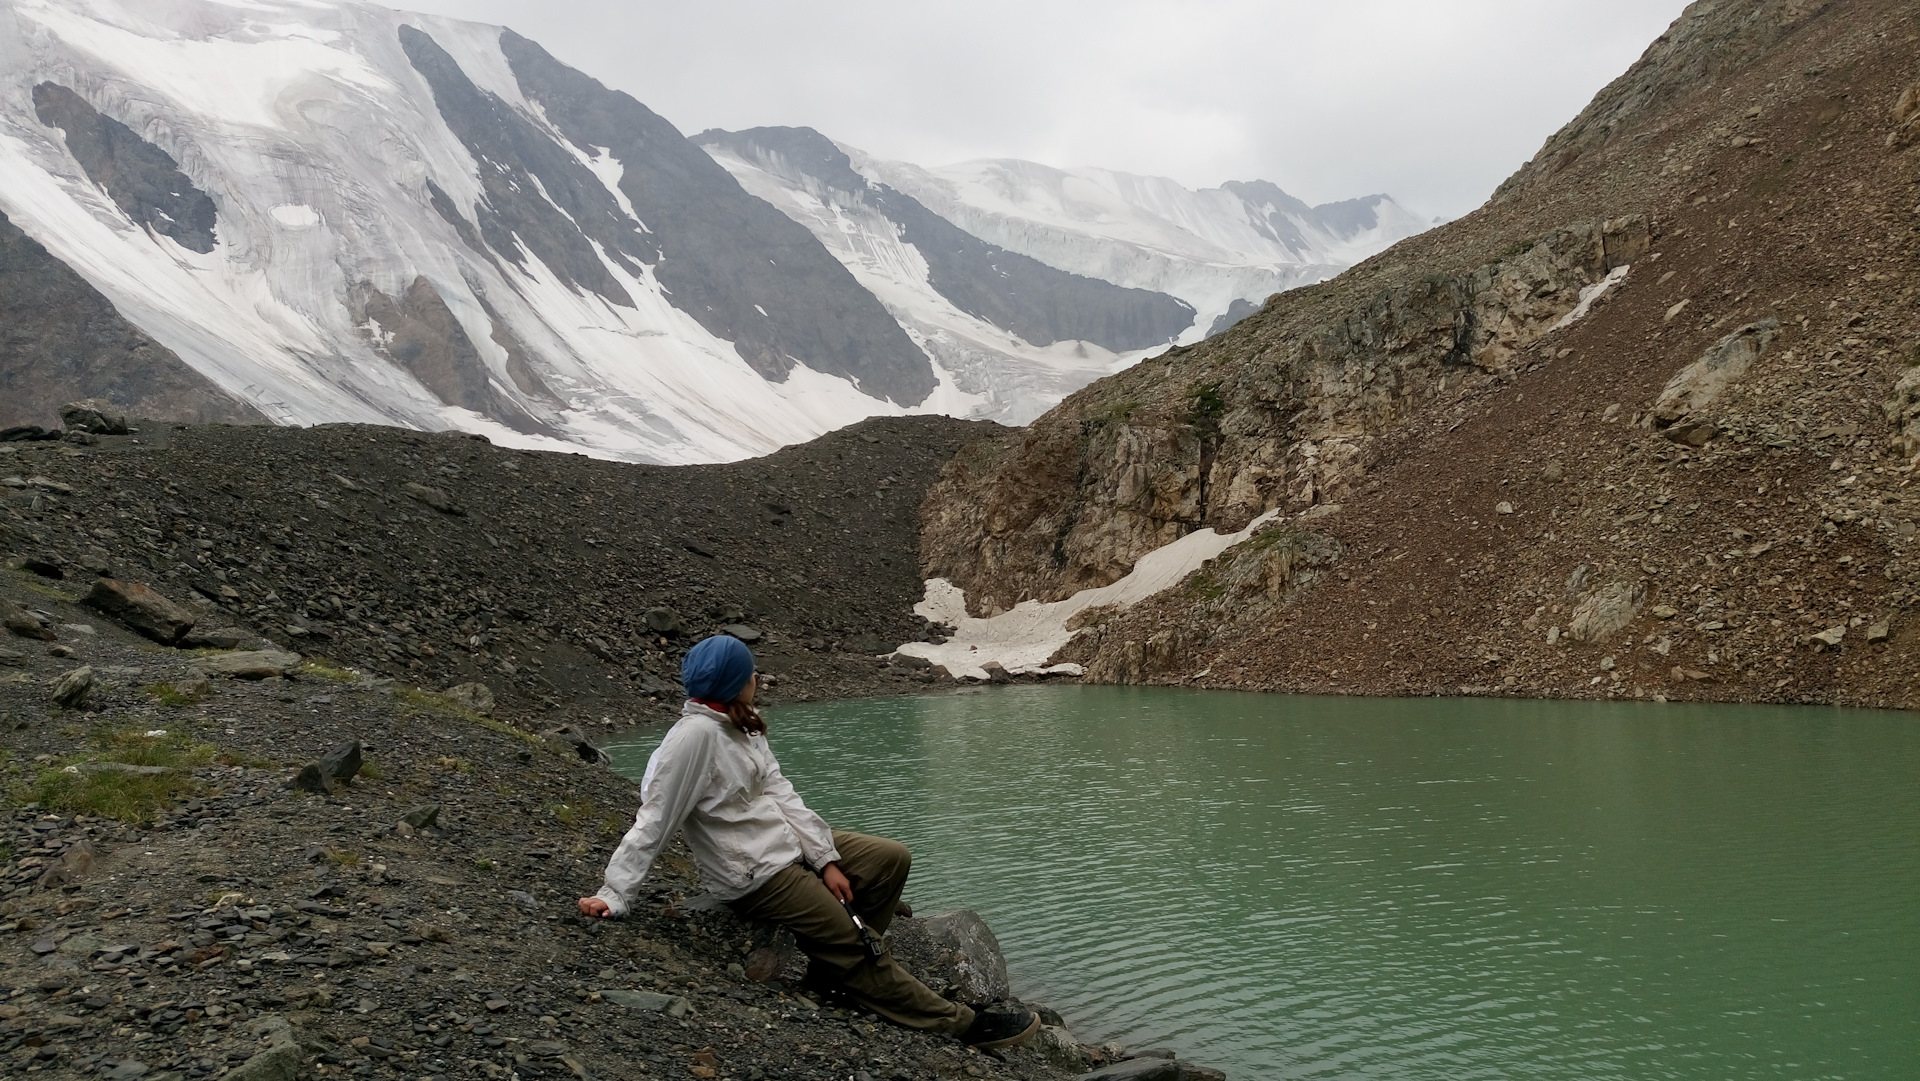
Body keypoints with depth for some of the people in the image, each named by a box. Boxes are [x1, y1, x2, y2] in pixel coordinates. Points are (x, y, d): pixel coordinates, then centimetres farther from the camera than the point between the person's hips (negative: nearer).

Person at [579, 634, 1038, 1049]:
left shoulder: (739, 725, 2)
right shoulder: (696, 734, -25)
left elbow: (780, 793, 1)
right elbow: (654, 821, -22)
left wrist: (825, 859, -4)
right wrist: (614, 896, -20)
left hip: (786, 843, 9)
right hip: (756, 876, -9)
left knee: (891, 858, 8)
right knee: (855, 952, -4)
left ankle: (838, 962, 12)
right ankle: (960, 1023, 5)